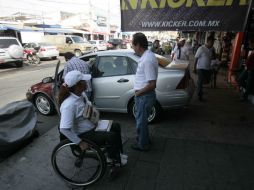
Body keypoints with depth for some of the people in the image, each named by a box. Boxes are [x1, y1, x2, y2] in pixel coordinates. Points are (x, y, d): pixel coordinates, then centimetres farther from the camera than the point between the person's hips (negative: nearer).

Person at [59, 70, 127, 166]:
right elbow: (64, 129, -33)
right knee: (112, 136, -20)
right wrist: (80, 143, -27)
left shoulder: (81, 94, -5)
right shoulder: (69, 105, -32)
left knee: (116, 126, 10)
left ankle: (118, 153, 26)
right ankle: (113, 159, 10)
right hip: (83, 134, -9)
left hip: (91, 125, 10)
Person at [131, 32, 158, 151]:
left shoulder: (147, 59, -25)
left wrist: (138, 93, -14)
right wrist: (139, 92, 11)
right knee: (141, 119, 25)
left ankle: (143, 144, 29)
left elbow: (152, 84, -28)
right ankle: (143, 138, 46)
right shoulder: (147, 55, 7)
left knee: (141, 120, 8)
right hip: (143, 95, 10)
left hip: (144, 96, -10)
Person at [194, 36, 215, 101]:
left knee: (206, 81, 12)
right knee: (200, 82, -1)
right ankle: (200, 95, 9)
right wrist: (194, 68, -13)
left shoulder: (210, 50, 8)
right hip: (201, 68, -6)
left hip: (207, 69, 7)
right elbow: (196, 58, -11)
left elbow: (210, 59, 14)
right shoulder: (201, 49, -11)